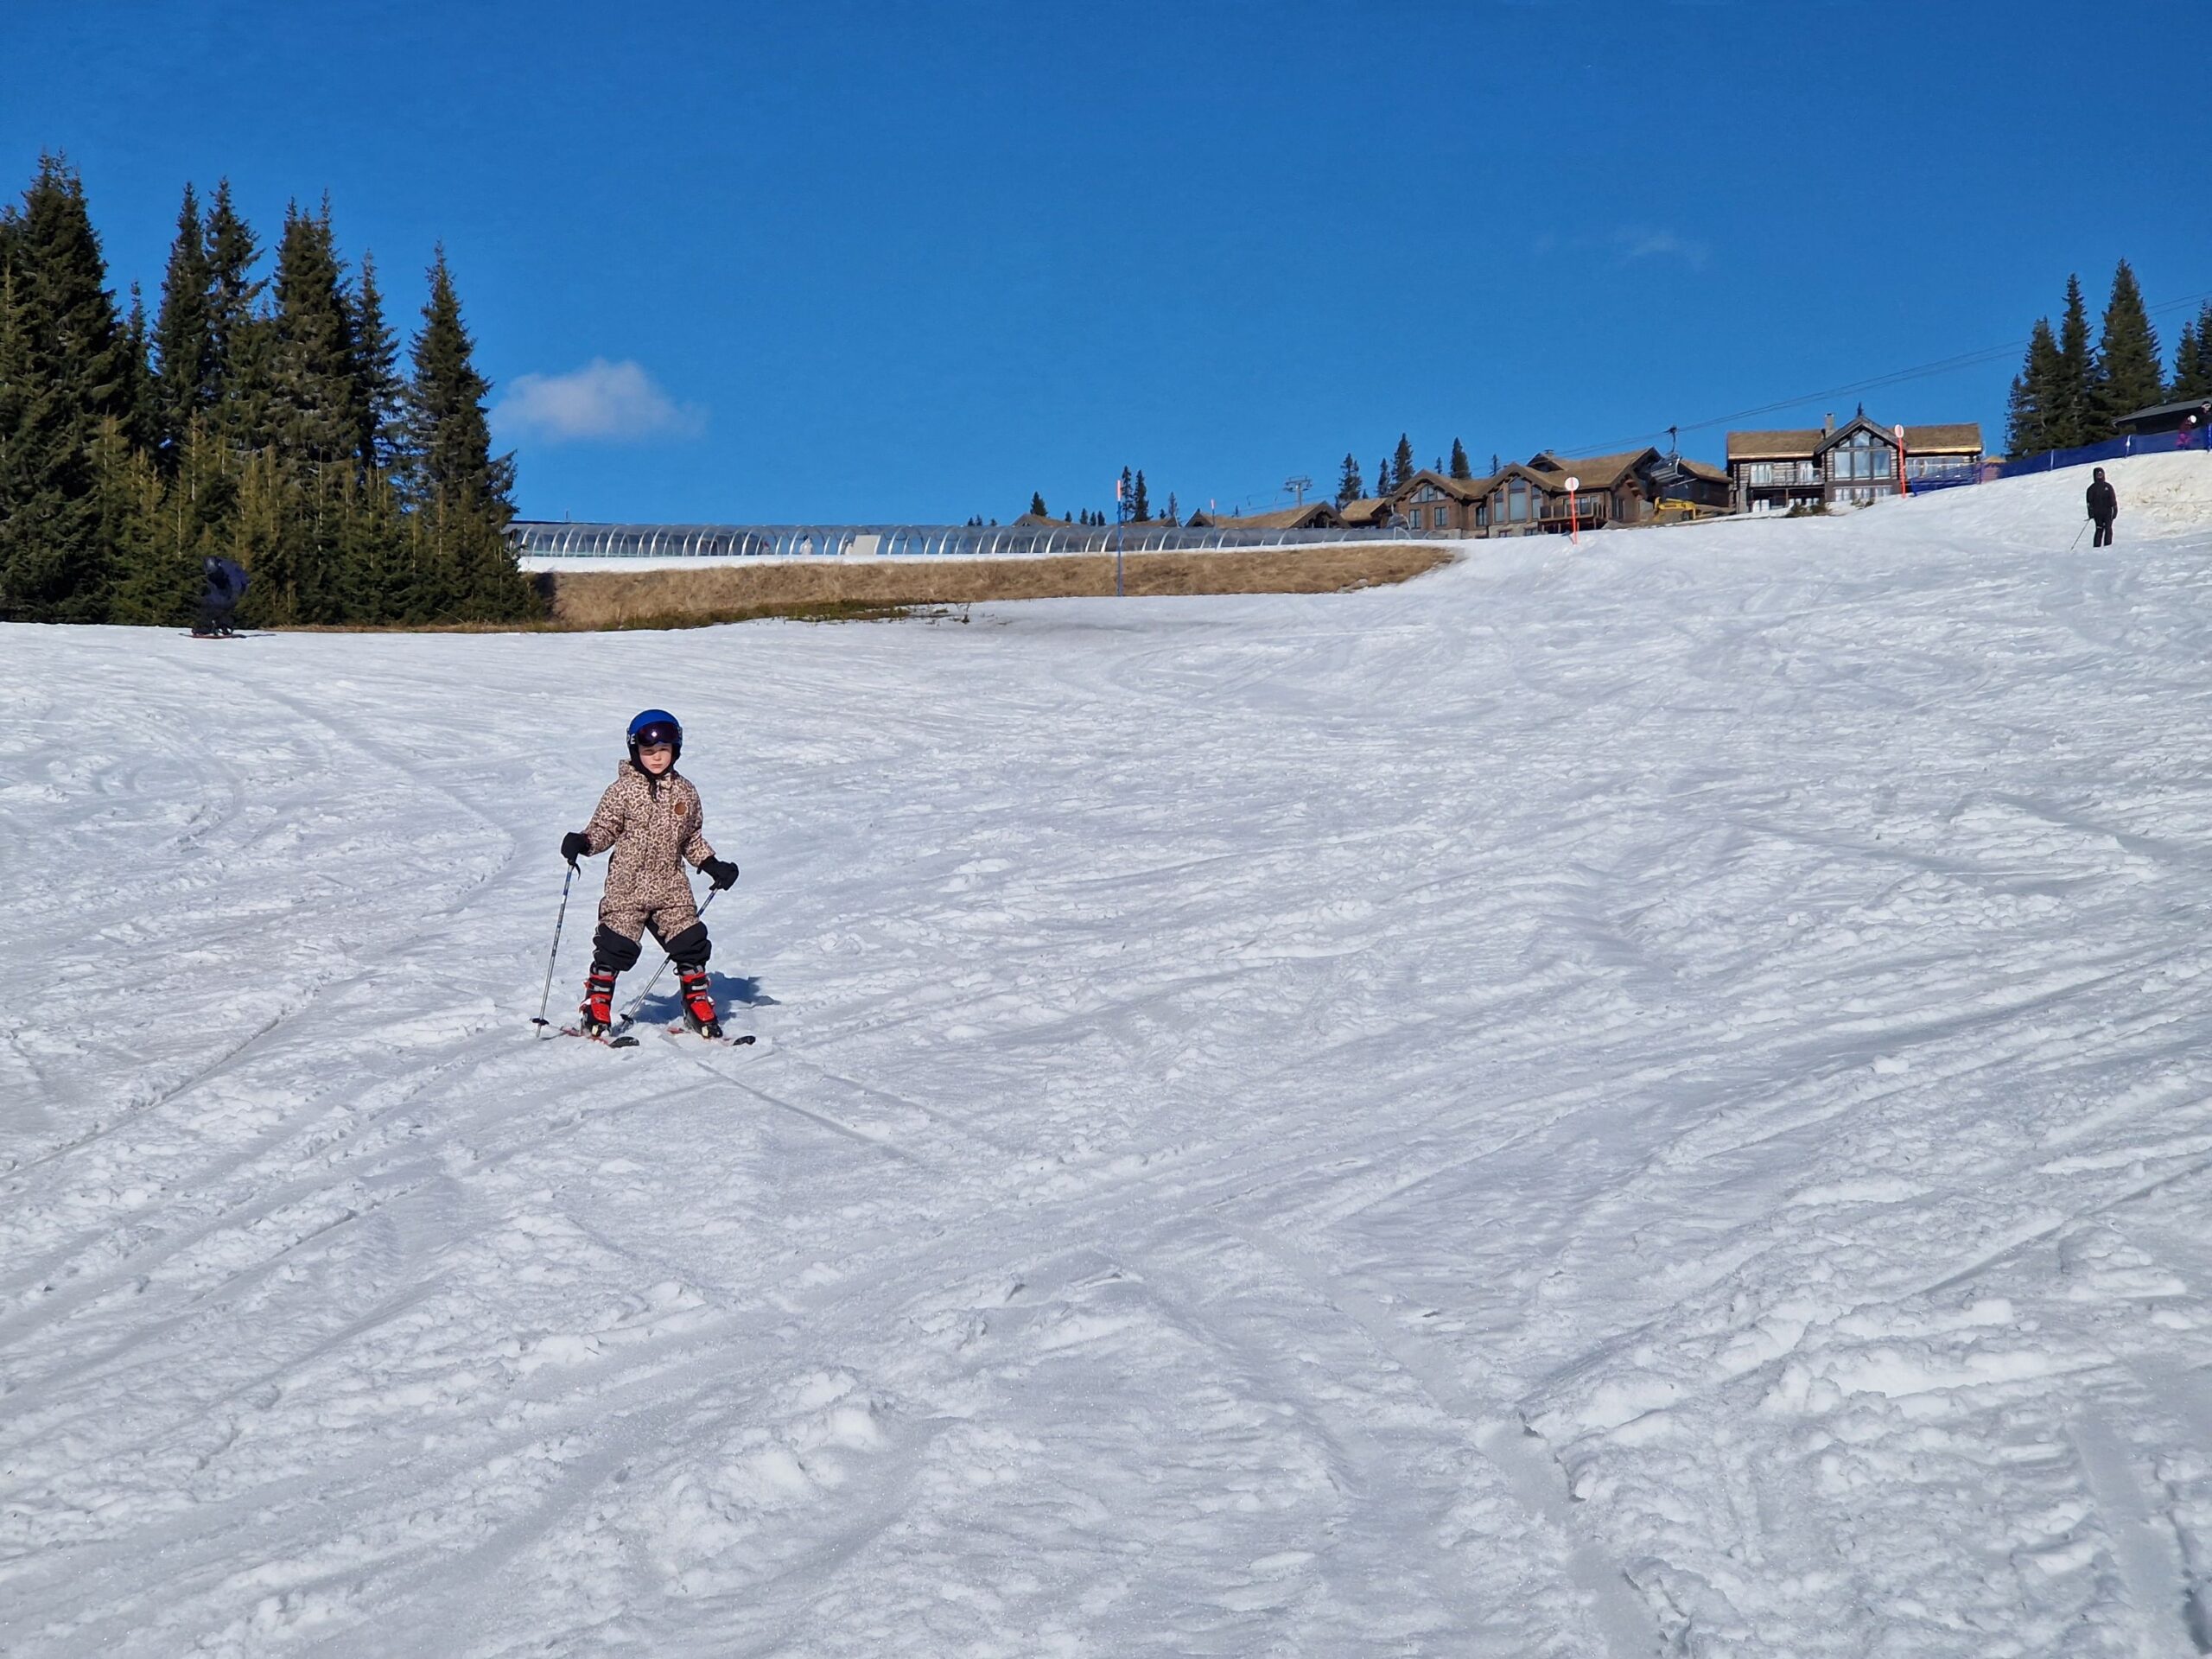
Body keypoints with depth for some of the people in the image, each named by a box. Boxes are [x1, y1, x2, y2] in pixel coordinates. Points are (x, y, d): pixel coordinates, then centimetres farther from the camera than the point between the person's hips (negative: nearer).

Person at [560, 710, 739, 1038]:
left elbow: (692, 839, 20)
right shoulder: (623, 790, -3)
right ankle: (596, 1010, 5)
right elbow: (604, 828, -1)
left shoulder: (684, 792, 10)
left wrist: (713, 866, 11)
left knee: (690, 945, -1)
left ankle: (699, 1007, 13)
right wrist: (582, 842, -20)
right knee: (616, 947, -7)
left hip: (672, 889, 3)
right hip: (627, 888, -3)